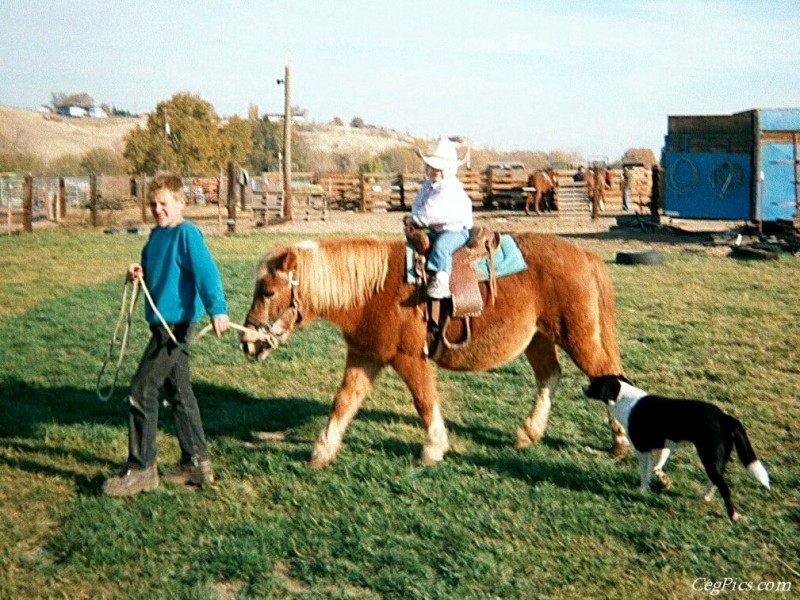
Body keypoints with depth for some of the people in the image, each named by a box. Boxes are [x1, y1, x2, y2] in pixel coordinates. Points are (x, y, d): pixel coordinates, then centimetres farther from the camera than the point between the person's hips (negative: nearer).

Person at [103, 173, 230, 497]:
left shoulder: (187, 233, -14)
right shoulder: (156, 235, 13)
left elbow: (206, 271, -26)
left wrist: (217, 309, -38)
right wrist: (139, 273, 2)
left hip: (176, 323, -9)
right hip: (162, 323, 9)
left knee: (141, 391, -6)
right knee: (179, 393, 14)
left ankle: (140, 469, 3)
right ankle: (196, 463, 23)